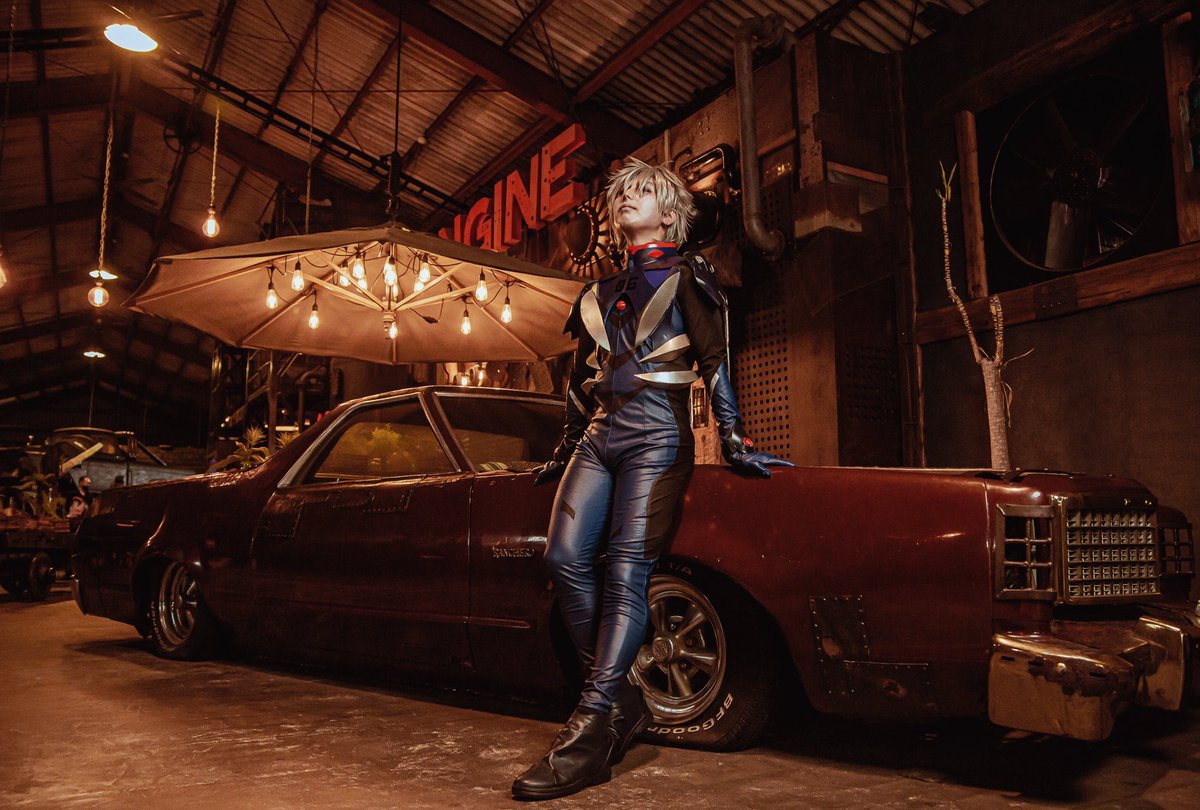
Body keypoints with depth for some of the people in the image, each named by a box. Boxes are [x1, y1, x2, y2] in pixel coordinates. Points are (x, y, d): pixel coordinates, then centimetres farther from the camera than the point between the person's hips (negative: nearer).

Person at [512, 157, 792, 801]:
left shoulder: (685, 275, 10)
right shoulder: (600, 293, 24)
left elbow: (716, 360, 0)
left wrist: (733, 439, -10)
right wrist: (564, 453, 26)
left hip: (656, 434, -5)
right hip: (599, 435, 6)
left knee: (626, 571, -16)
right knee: (565, 559, -12)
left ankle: (591, 731, -18)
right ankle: (621, 699, 0)